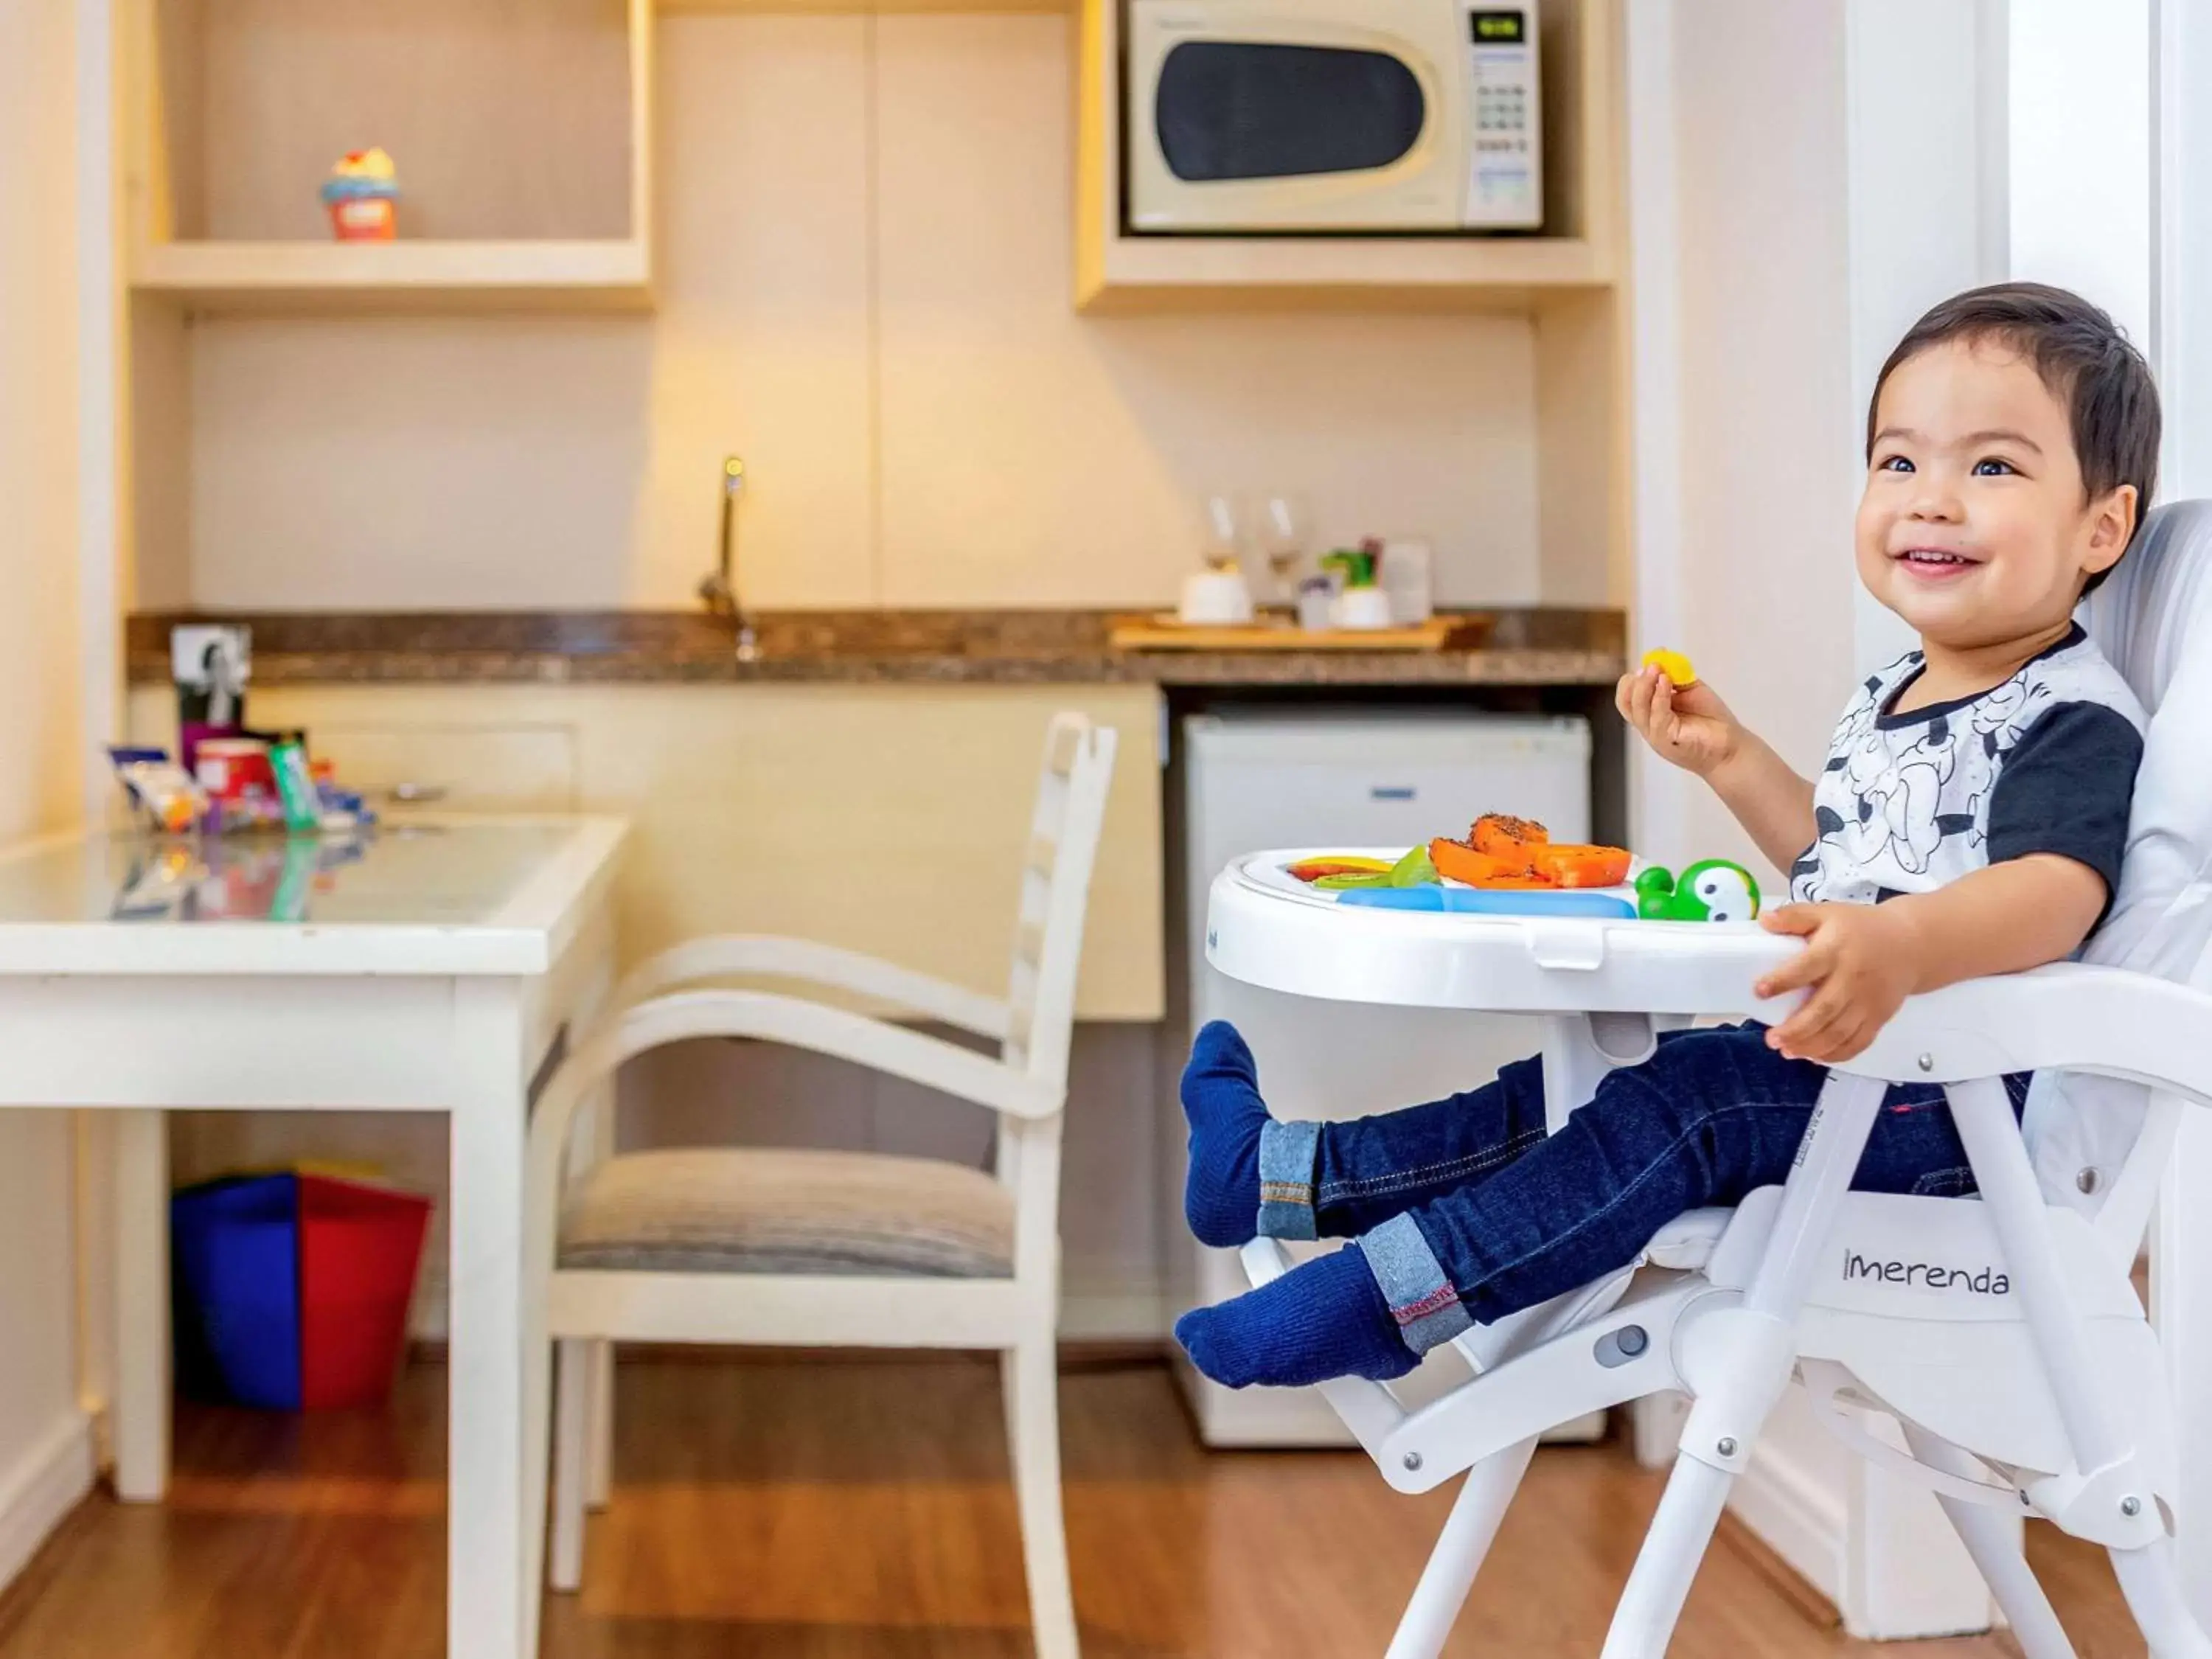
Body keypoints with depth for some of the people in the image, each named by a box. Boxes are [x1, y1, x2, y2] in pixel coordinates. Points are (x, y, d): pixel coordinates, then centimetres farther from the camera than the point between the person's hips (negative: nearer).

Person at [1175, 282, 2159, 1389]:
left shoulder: (2075, 720, -16)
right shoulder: (1894, 698, 14)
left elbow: (2056, 892, -36)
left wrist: (1902, 950, -55)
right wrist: (1730, 759, 16)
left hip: (1945, 1101, -10)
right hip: (1835, 1058, 10)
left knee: (1679, 1105, -25)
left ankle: (1381, 1303, -27)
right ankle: (1286, 1174, 8)